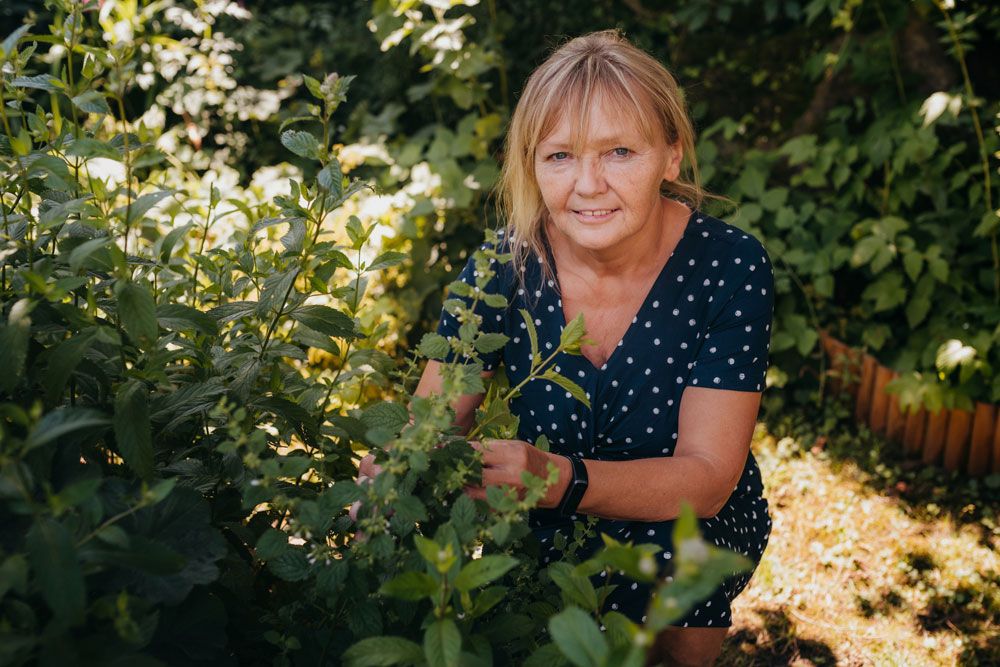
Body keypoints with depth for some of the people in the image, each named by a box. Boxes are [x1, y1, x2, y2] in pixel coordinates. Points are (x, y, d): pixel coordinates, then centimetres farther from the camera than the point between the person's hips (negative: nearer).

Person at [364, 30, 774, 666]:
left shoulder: (730, 268, -20)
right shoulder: (504, 268, -15)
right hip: (550, 537, 2)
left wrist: (558, 480, -43)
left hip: (696, 526, -2)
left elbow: (706, 477, -24)